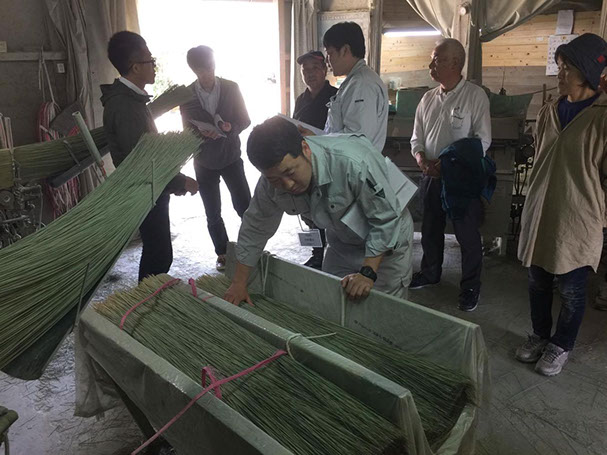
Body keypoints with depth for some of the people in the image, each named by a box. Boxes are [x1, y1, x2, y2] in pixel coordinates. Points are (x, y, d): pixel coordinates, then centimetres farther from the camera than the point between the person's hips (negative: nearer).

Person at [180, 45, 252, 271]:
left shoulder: (231, 88, -4)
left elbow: (245, 120, -1)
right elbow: (187, 130, -1)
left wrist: (231, 127, -24)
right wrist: (202, 134, -24)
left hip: (231, 157, -1)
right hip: (204, 162, 1)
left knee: (244, 206, -6)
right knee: (213, 214, 8)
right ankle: (222, 253, 25)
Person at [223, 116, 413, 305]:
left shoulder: (353, 163, -40)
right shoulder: (272, 179, -20)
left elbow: (387, 220, -28)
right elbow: (256, 227, -5)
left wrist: (368, 273, -31)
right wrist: (239, 283, 0)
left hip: (388, 239, -4)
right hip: (341, 240, 5)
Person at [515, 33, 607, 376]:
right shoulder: (550, 112, 7)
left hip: (578, 220, -5)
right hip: (540, 214, 5)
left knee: (571, 289, 9)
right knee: (538, 283, 15)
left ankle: (562, 346, 29)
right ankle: (540, 336, 35)